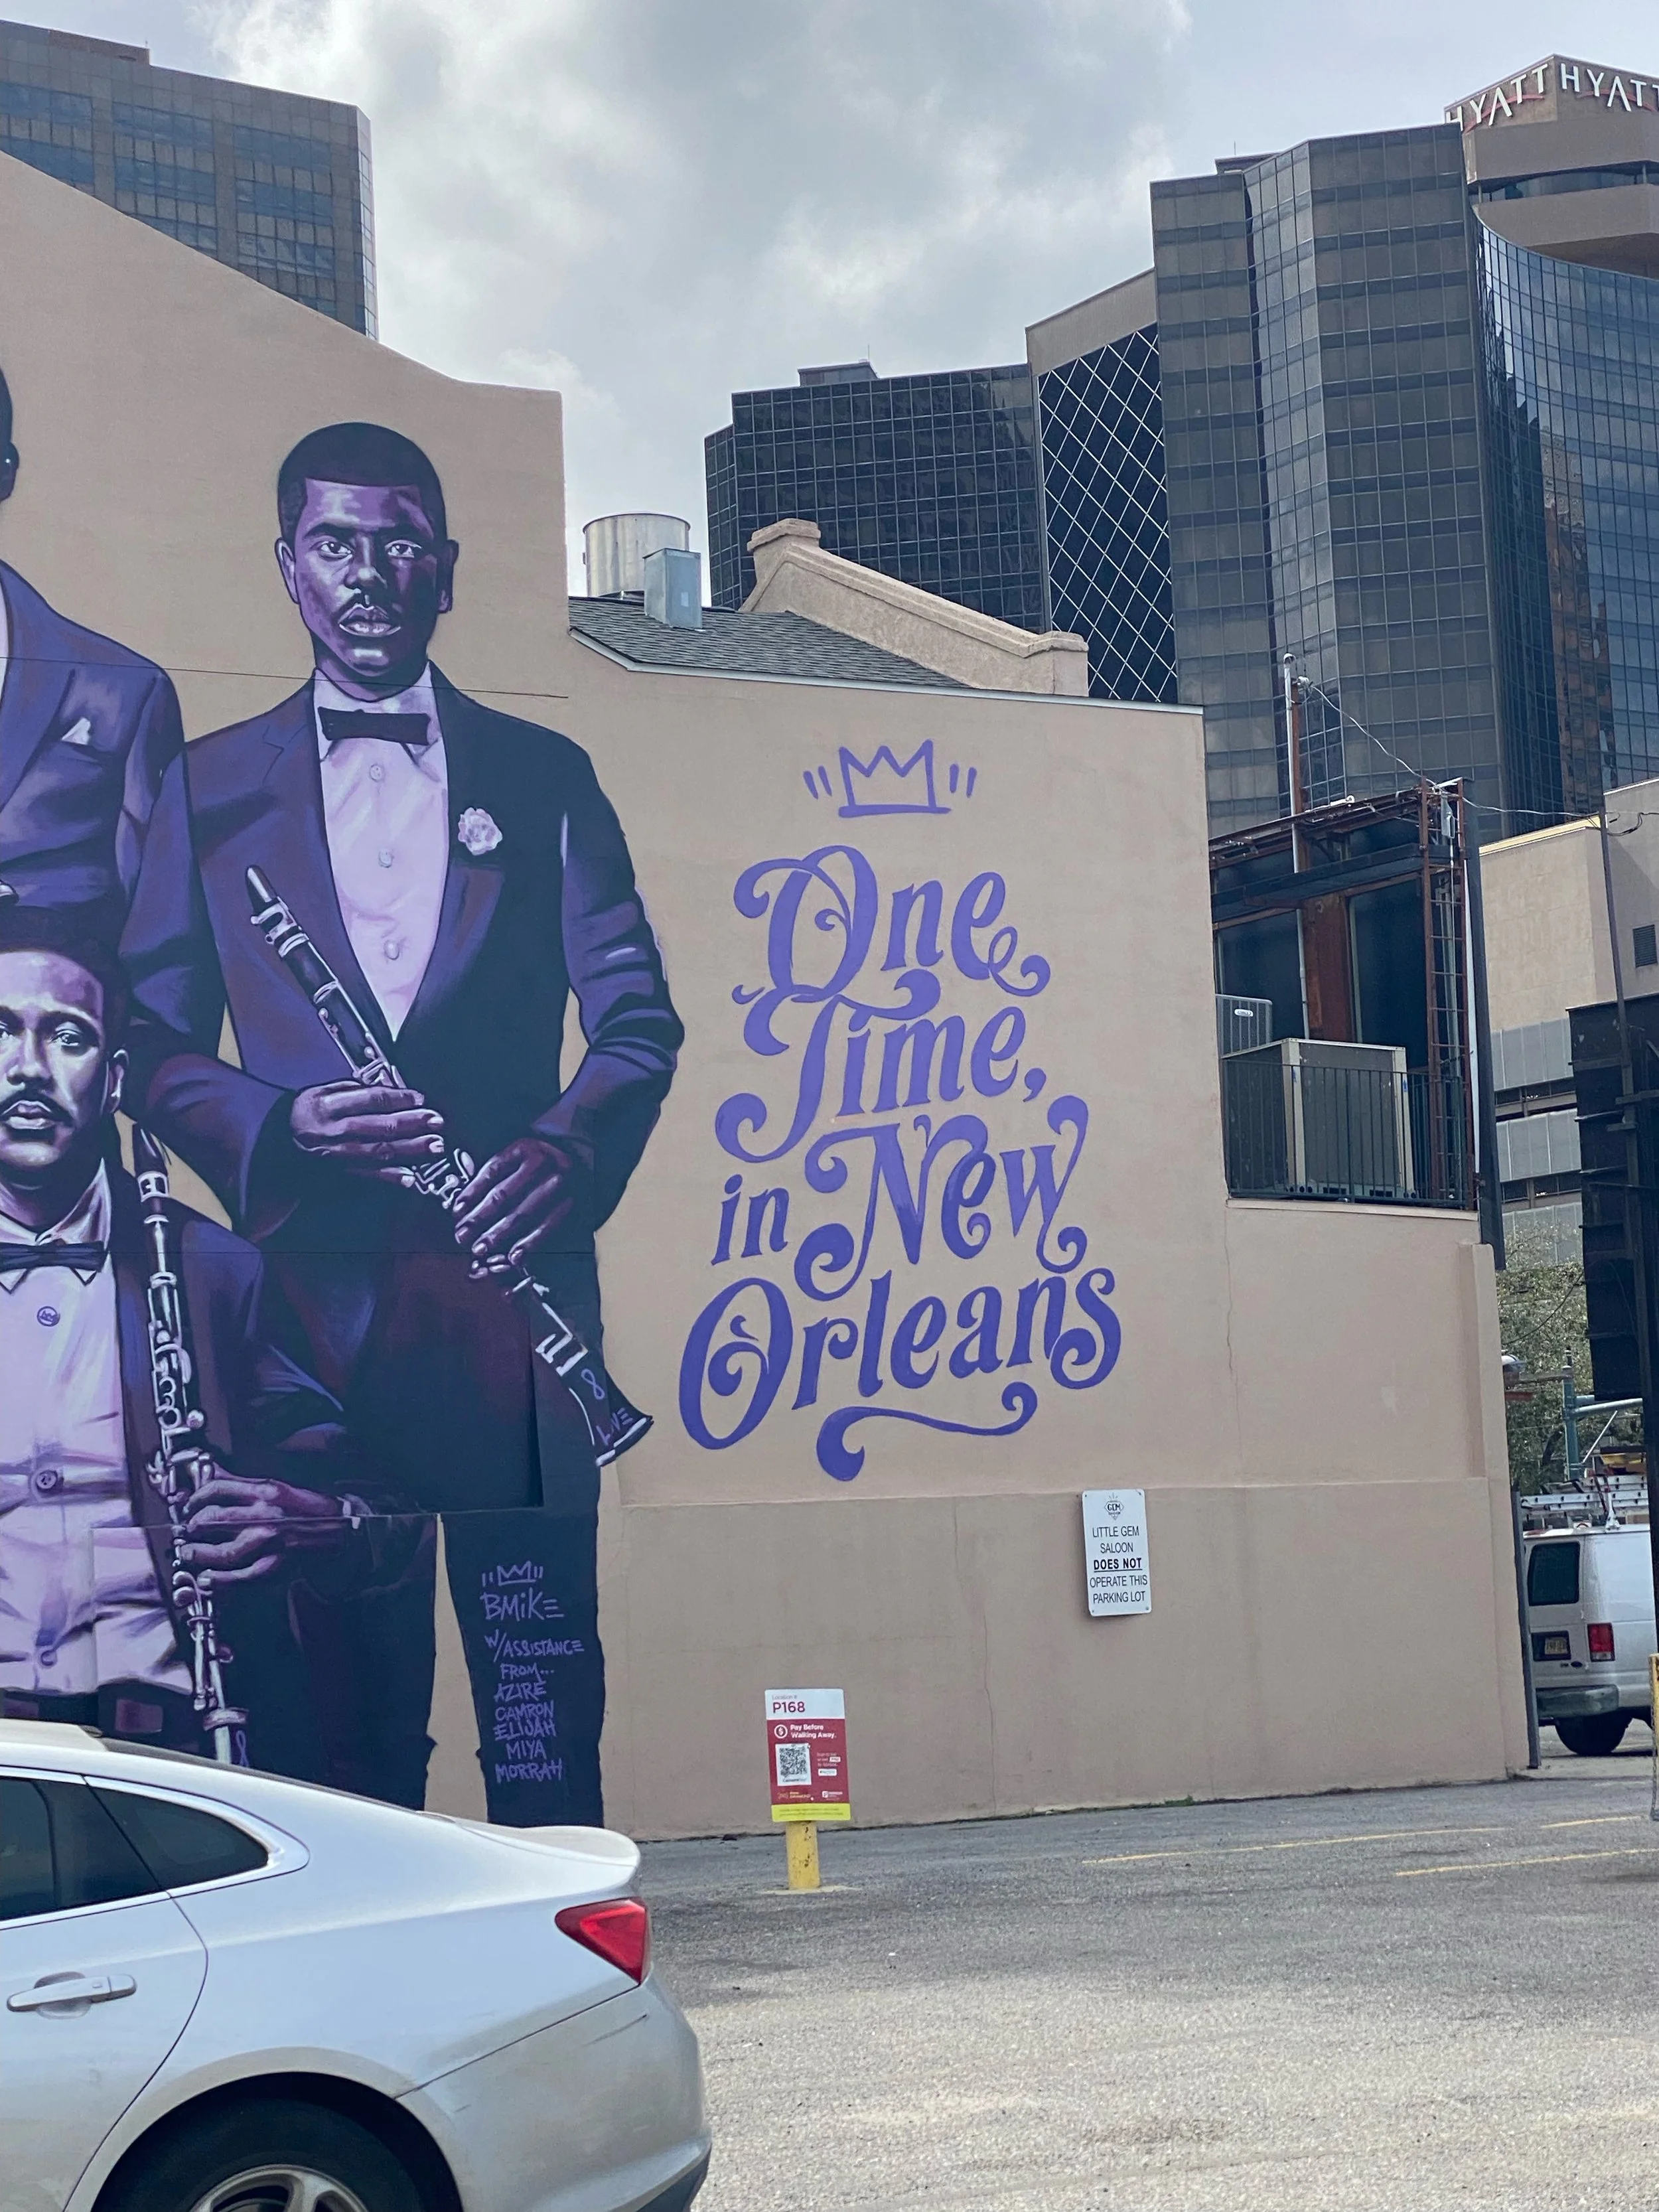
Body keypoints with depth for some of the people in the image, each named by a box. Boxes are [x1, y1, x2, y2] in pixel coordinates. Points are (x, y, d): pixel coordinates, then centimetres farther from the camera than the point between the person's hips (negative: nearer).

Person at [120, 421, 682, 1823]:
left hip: (509, 1275, 0)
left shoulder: (543, 775, 15)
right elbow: (154, 1045, 9)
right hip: (311, 1279, 0)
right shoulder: (212, 786, 14)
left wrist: (566, 1151, -12)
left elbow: (638, 1020, 8)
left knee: (539, 1646, -3)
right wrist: (282, 1124, -11)